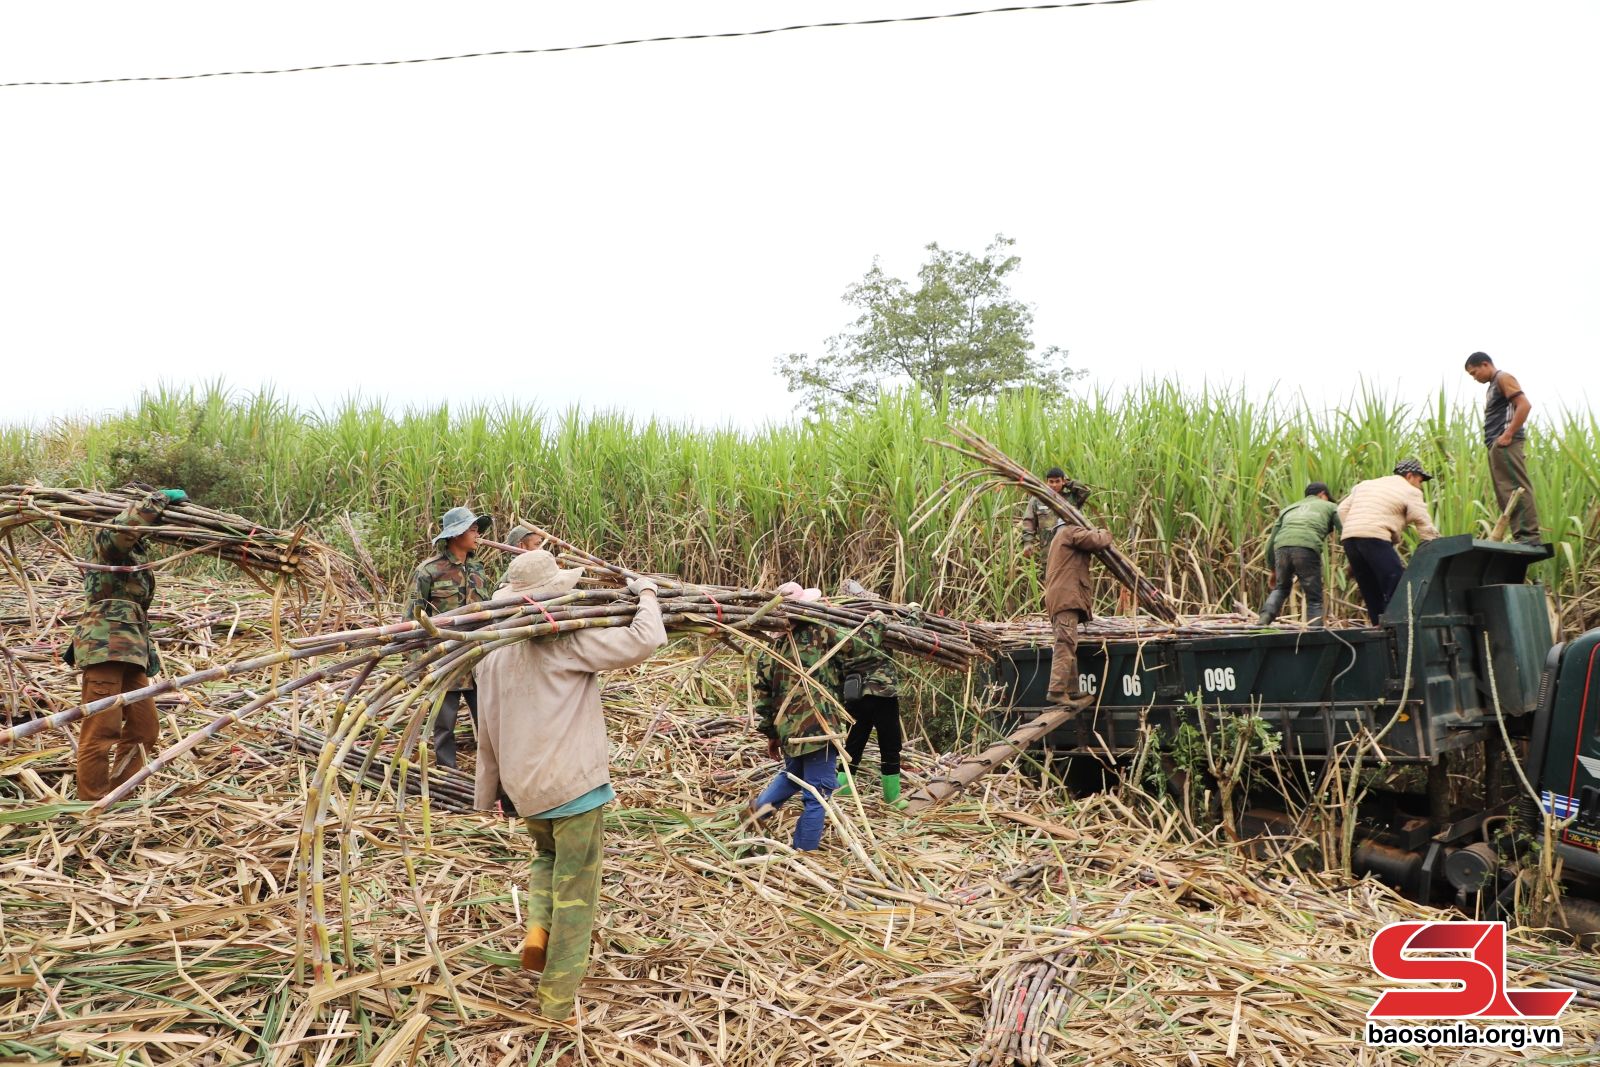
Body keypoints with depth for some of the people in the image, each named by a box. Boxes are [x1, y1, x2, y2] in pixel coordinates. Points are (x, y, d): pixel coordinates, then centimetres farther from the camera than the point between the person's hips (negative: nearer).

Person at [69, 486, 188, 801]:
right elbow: (123, 526, -25)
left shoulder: (133, 556, 27)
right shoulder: (107, 540, 0)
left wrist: (148, 651, 25)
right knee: (102, 729, -10)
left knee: (143, 727, 8)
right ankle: (91, 806, -7)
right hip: (104, 645, -10)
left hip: (129, 650, 10)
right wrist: (161, 498, -13)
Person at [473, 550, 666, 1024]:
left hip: (523, 787, 7)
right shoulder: (565, 641, -13)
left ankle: (537, 929, 9)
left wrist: (485, 793, 26)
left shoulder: (492, 656, 7)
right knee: (575, 892, 5)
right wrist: (647, 595, -1)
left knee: (548, 855, 33)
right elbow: (643, 641, -20)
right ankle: (558, 1003, 10)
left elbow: (487, 733, 15)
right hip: (573, 783, -7)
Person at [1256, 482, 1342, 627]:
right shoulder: (1330, 507, 28)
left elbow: (1271, 541, 31)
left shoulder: (1289, 508, 36)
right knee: (1314, 599, 8)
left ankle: (1263, 620, 6)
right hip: (1307, 548, -3)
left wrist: (1273, 570, 41)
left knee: (1280, 588, 25)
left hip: (1282, 546, 3)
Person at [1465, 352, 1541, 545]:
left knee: (1517, 489, -13)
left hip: (1505, 444, -10)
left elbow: (1524, 405, -14)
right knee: (1504, 494, 5)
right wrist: (1494, 441, 9)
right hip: (1496, 447, 10)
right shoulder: (1493, 386, 26)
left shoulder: (1503, 378, -1)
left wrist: (1507, 435, -19)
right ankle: (1520, 536, 2)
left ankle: (1529, 535, -17)